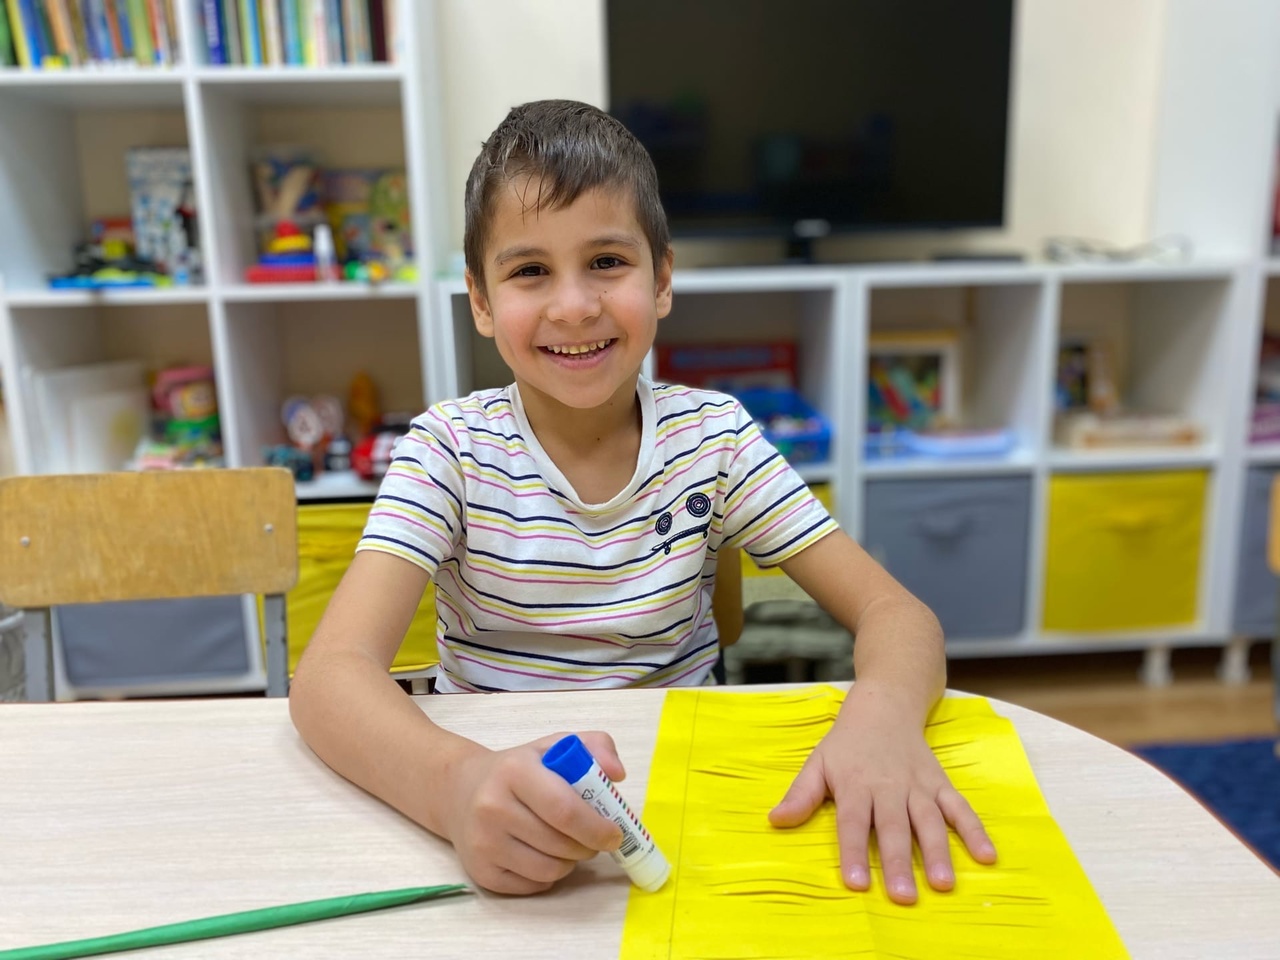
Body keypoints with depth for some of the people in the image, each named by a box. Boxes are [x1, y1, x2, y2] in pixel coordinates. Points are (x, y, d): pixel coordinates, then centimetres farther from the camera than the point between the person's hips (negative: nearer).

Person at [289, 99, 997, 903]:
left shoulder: (714, 436, -6)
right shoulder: (452, 450, -10)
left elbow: (897, 614, -9)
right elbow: (332, 673, -21)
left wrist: (883, 714, -32)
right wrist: (457, 782, -42)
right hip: (492, 806, -2)